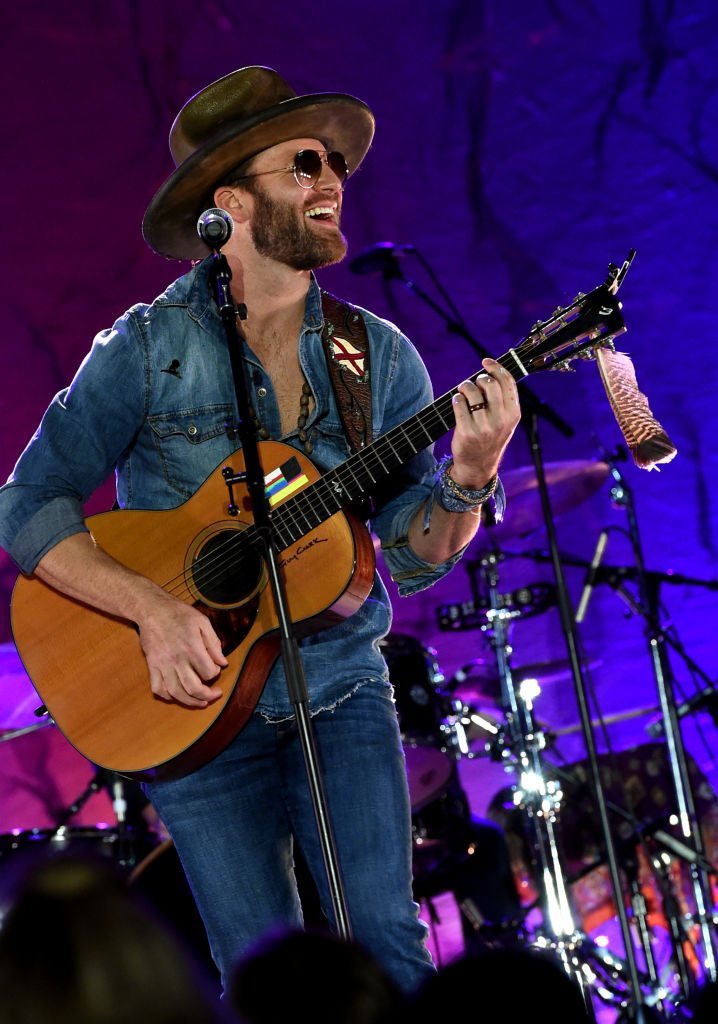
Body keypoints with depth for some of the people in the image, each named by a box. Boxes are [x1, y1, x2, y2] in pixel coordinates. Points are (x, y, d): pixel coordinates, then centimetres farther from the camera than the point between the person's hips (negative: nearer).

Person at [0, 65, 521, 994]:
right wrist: (155, 610, -18)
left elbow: (413, 557, 2)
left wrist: (470, 473, -18)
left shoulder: (379, 357, 5)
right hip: (198, 705, -2)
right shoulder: (148, 349, -4)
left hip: (341, 688, 2)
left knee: (388, 948, -9)